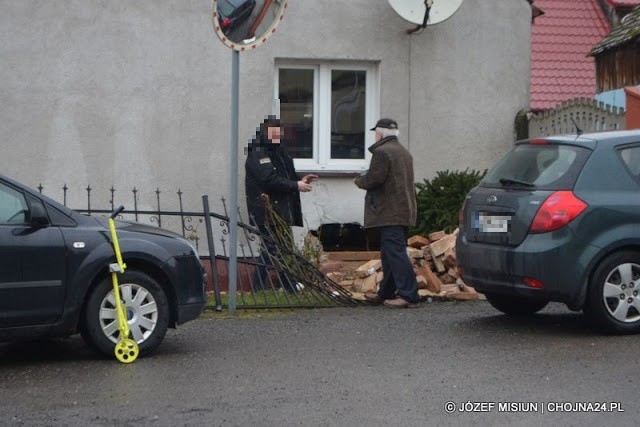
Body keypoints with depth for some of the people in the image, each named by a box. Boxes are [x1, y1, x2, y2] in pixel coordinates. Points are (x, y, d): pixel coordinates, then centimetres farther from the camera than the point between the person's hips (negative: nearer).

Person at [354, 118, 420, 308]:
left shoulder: (382, 152, -12)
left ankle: (409, 295, -16)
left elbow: (374, 178, -18)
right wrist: (364, 179, 21)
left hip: (389, 212, -10)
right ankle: (386, 292, 24)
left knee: (395, 252, -11)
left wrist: (359, 180, 3)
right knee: (390, 253, 17)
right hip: (404, 211, 10)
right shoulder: (404, 153, 19)